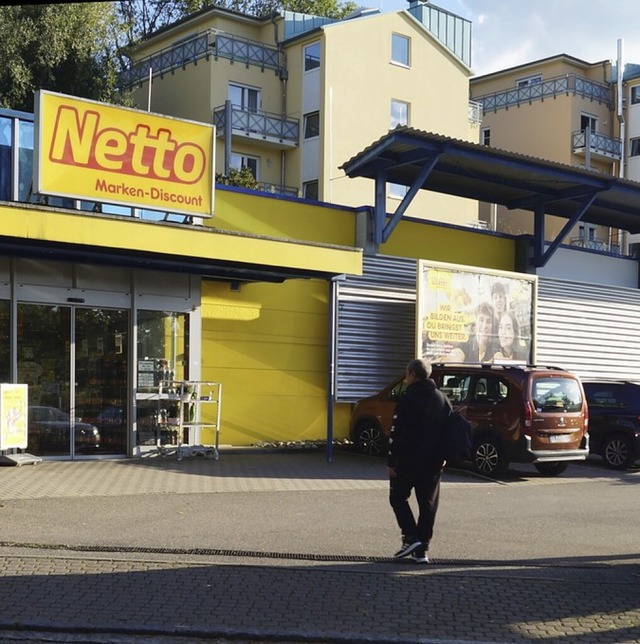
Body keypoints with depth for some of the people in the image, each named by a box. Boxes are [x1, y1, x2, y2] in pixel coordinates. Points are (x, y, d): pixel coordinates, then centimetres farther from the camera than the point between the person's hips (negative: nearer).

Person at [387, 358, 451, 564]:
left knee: (398, 496, 10)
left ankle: (411, 537, -4)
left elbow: (397, 433, -13)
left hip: (408, 460, -5)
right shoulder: (443, 399, 10)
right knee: (428, 504, 8)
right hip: (434, 462, 5)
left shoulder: (408, 399, -10)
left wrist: (391, 461, -9)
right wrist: (442, 456, 17)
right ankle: (422, 550, 8)